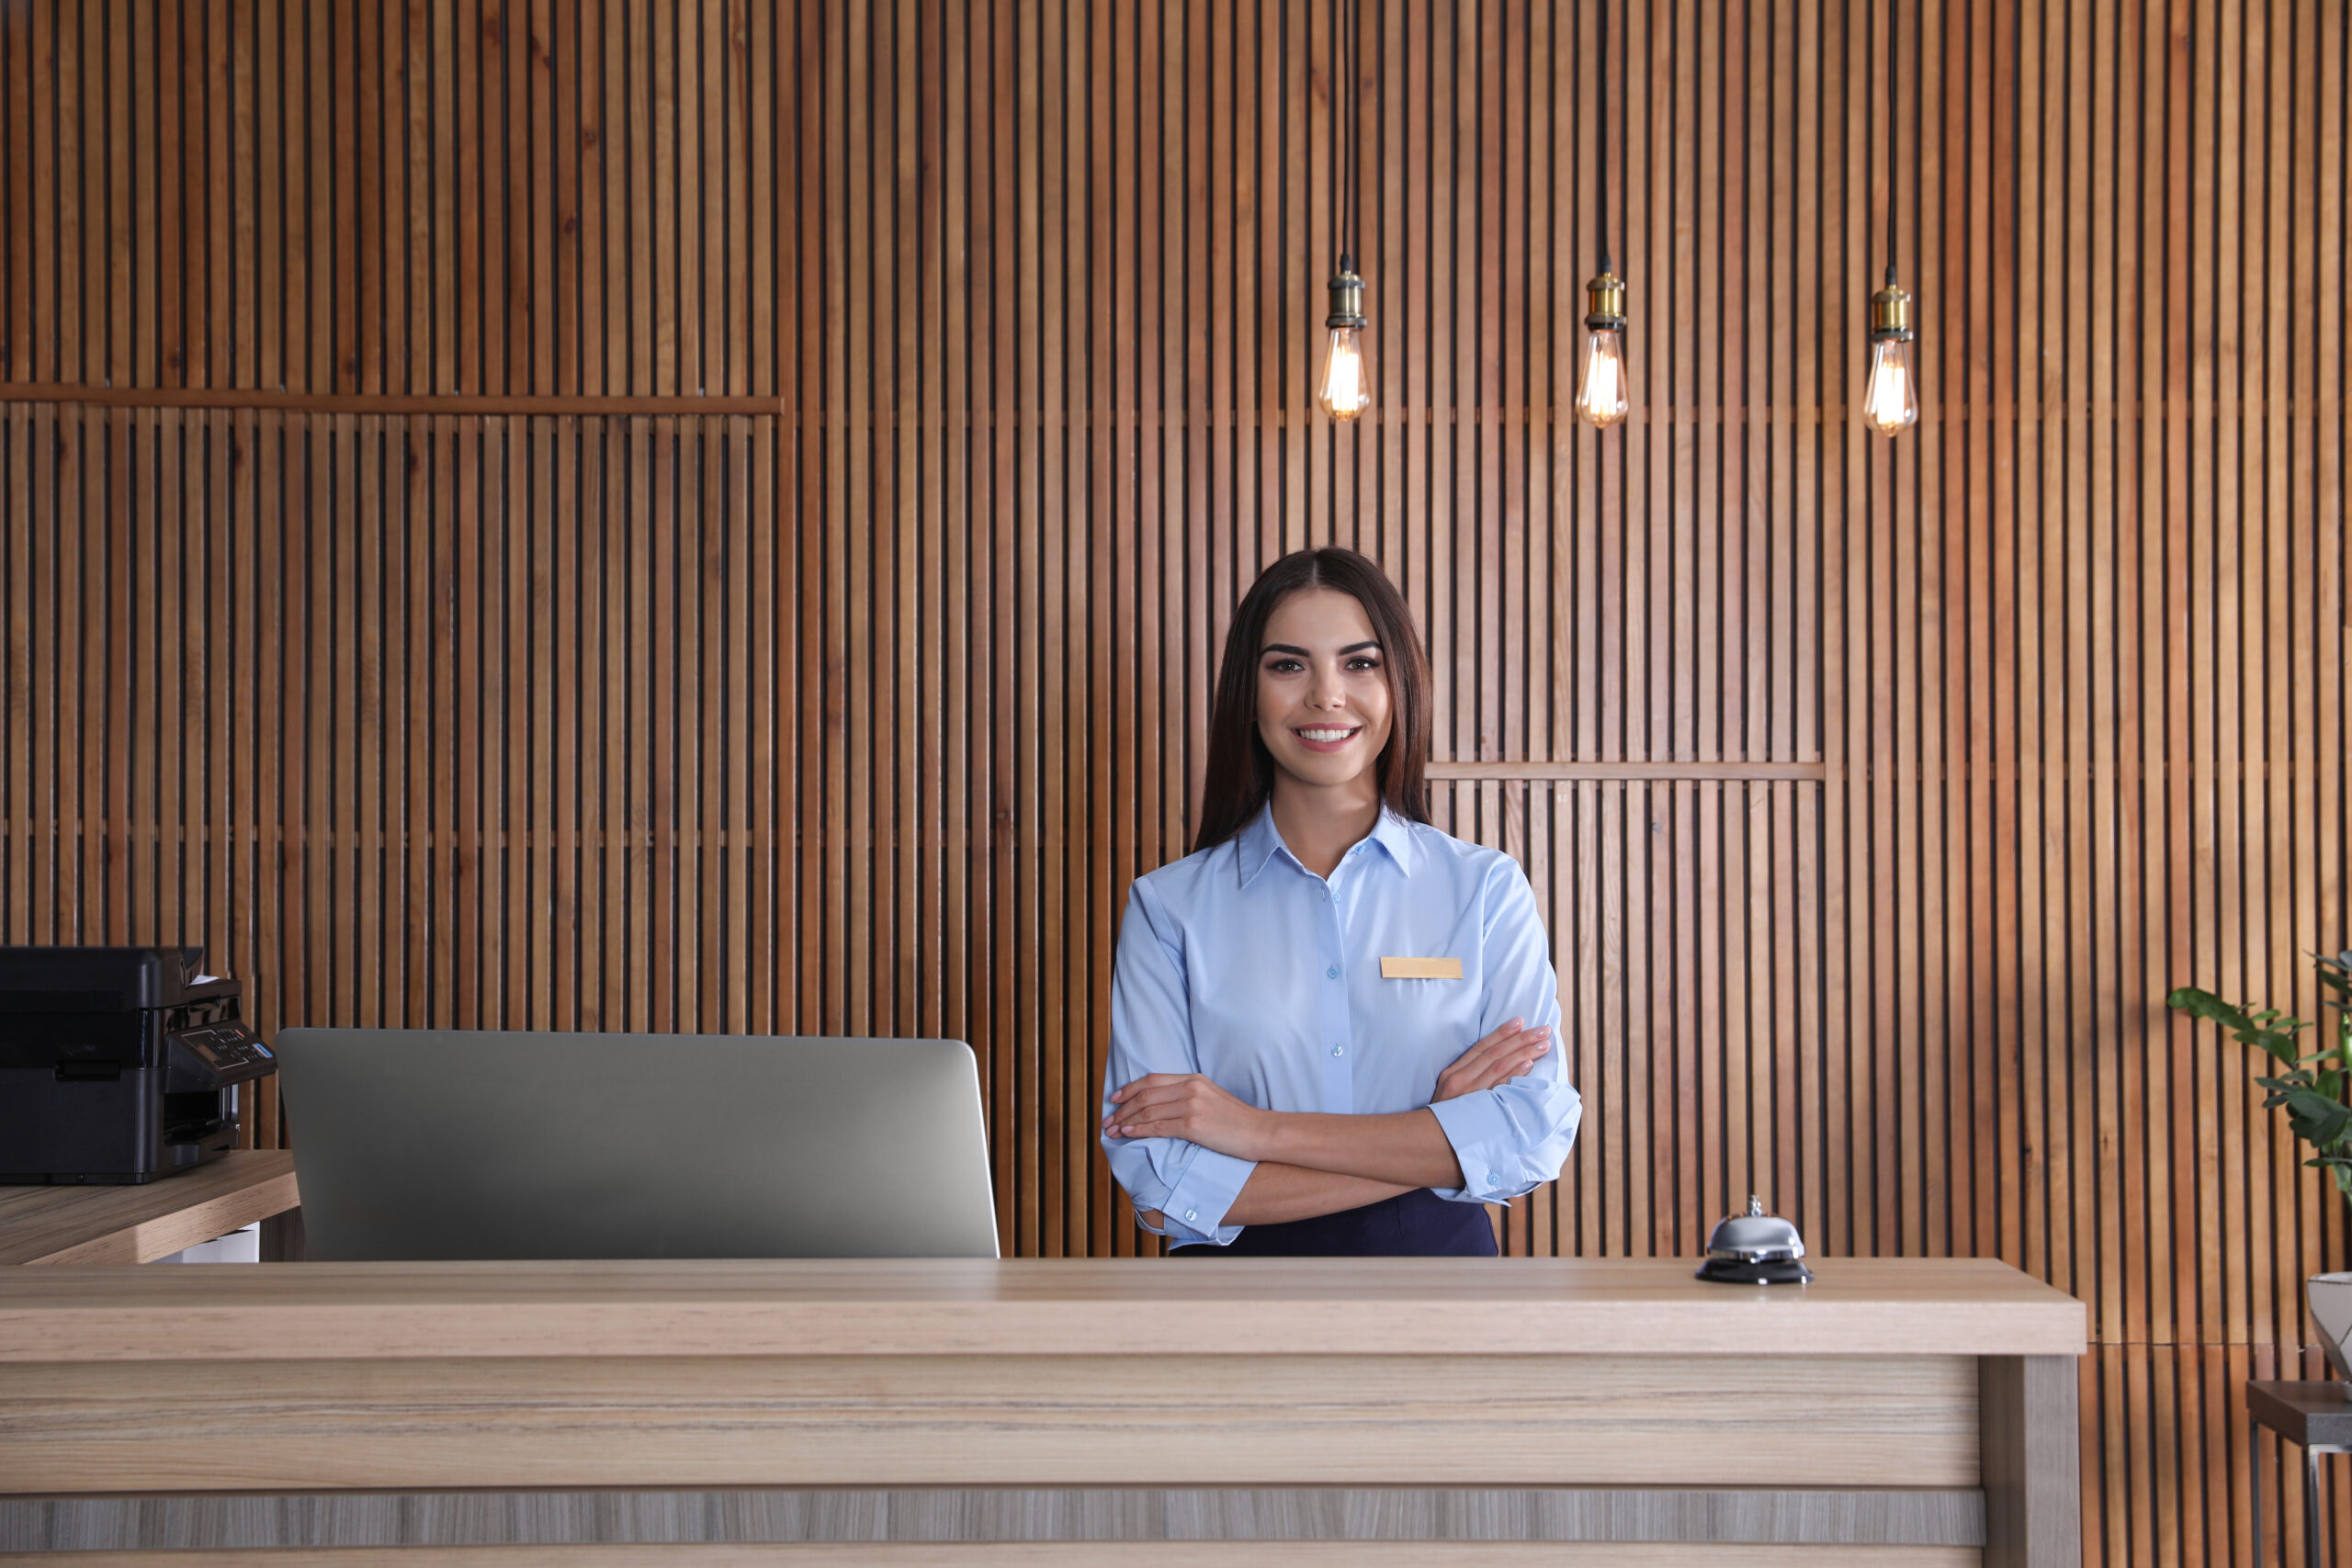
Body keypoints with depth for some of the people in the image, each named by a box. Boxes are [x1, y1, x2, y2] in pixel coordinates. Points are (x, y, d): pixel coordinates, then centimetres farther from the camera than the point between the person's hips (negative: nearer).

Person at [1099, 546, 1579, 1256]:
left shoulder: (1488, 889, 7)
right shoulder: (1168, 907, 5)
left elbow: (1534, 1135, -4)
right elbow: (1157, 1179, -5)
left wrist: (1262, 1131, -8)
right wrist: (1433, 1139, -7)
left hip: (1438, 1258, 1)